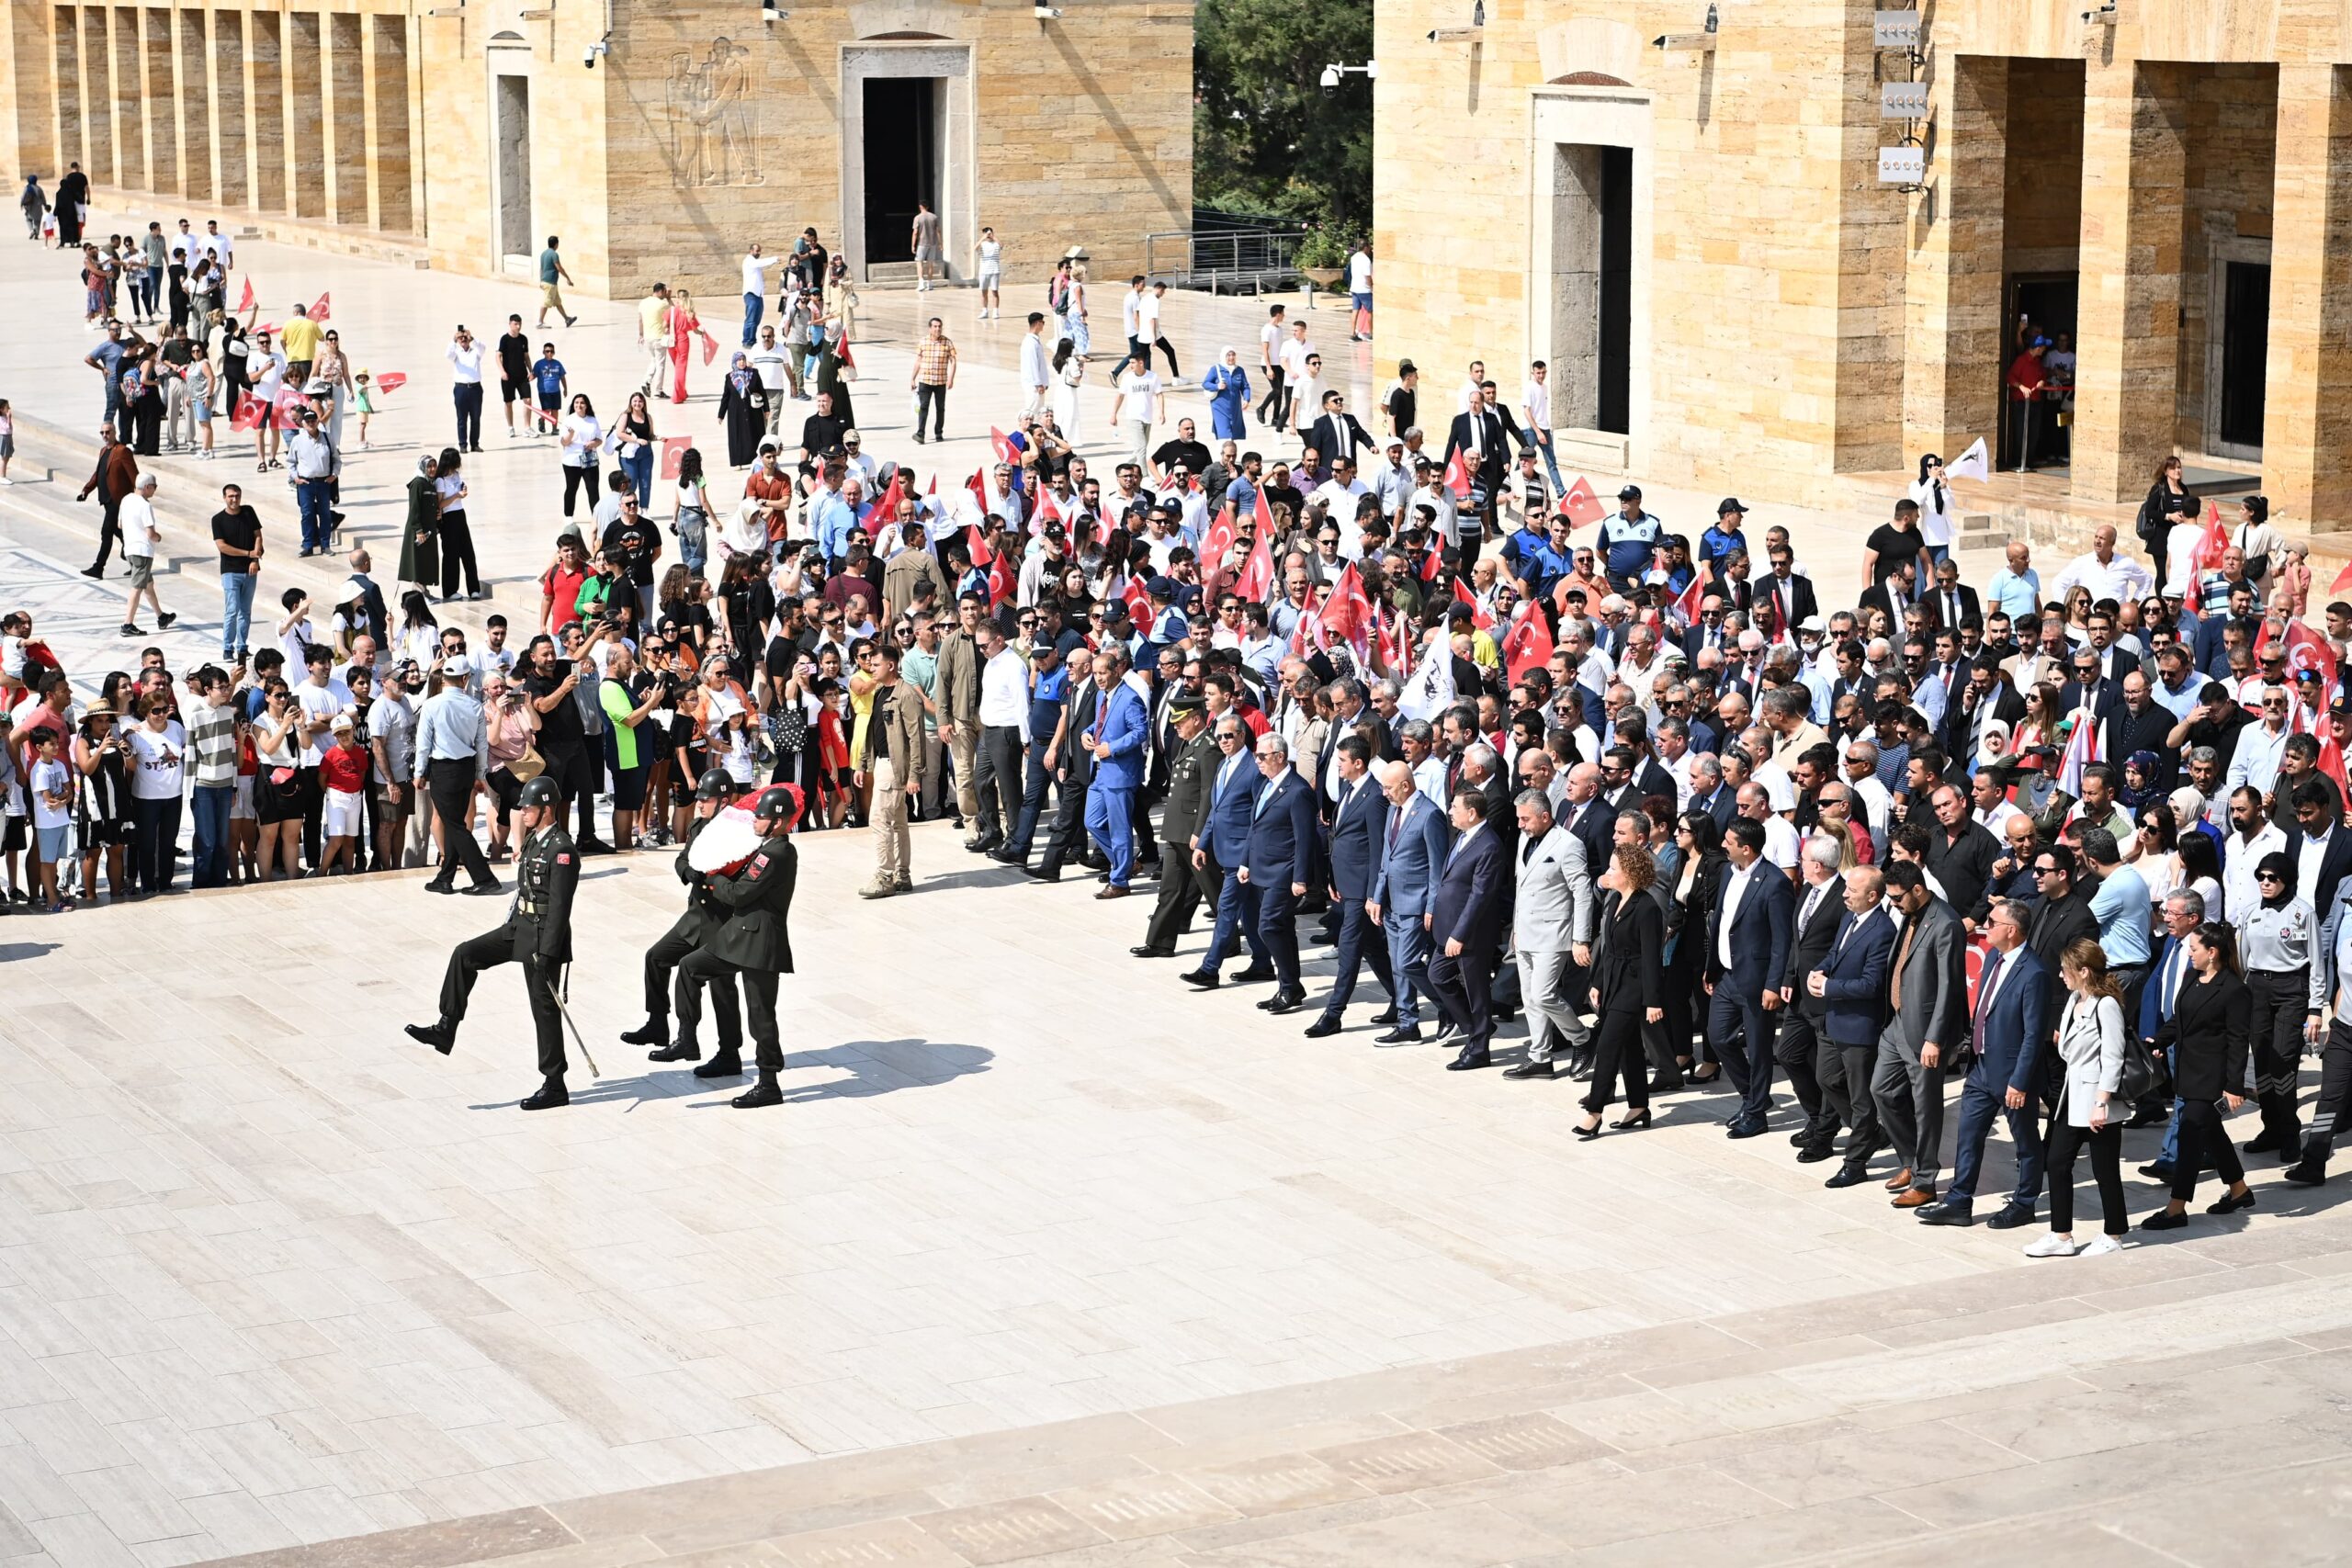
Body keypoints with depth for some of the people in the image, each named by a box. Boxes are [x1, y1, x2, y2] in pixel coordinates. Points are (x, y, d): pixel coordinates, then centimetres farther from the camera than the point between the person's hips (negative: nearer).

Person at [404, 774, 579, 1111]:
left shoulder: (561, 850, -19)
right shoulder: (533, 839, 10)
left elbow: (559, 907, -23)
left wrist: (547, 954, -25)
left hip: (542, 935, -9)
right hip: (519, 928, 9)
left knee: (545, 1007, -2)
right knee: (465, 955, 2)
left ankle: (555, 1087, 7)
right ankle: (446, 1029, 7)